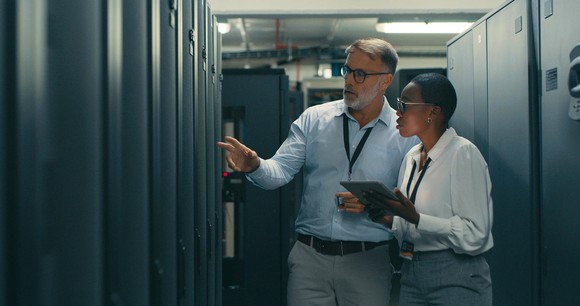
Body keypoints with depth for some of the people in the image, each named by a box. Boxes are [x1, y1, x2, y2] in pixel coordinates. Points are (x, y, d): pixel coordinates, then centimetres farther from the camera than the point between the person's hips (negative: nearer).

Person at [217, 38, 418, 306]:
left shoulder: (405, 133, -1)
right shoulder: (314, 119, 4)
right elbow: (280, 170, -4)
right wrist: (255, 166, -24)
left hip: (367, 262, -1)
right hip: (309, 256, 2)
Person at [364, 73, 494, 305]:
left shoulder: (464, 154, -12)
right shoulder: (411, 157, 11)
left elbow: (474, 235, -20)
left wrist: (414, 218, -25)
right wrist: (388, 220, -3)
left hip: (456, 278, -7)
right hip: (412, 274, 7)